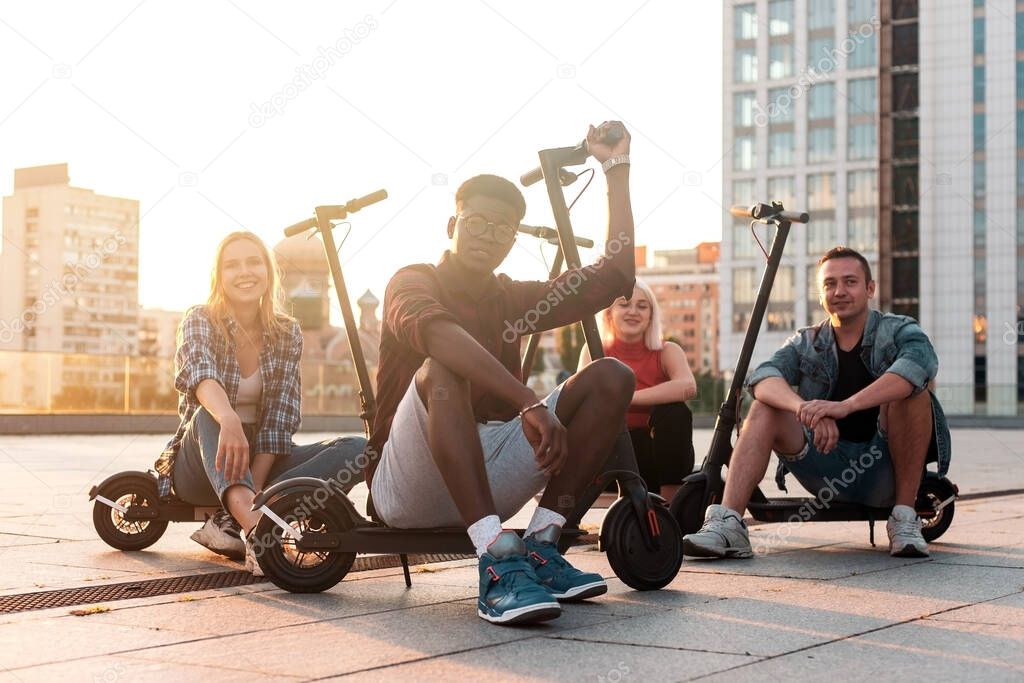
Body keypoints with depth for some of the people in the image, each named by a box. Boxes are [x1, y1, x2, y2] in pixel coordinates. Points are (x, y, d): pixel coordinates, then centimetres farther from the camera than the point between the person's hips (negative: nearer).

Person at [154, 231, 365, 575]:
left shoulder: (287, 334, 1)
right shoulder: (200, 321, -8)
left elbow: (279, 419, -8)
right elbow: (199, 374, -32)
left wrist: (253, 491, -23)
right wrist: (229, 420, -54)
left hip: (259, 461, 3)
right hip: (201, 468, -3)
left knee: (355, 450, -20)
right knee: (208, 414, -35)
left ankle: (232, 523, -32)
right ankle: (254, 526, -57)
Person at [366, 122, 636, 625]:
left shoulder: (513, 299, 15)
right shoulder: (413, 282, -4)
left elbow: (615, 272, 7)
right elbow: (438, 333, -30)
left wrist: (617, 168, 6)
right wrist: (529, 404, -42)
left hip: (487, 477, 6)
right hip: (407, 486, -6)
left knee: (610, 377, -8)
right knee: (441, 371, -36)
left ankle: (540, 545, -19)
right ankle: (497, 563, -47)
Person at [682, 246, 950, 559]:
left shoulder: (898, 330, 0)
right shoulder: (806, 343, 8)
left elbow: (921, 363, -26)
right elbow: (763, 378, -14)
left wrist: (845, 406, -41)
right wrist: (804, 408, -38)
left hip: (885, 473, -2)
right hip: (828, 470, 2)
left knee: (910, 391, -25)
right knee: (765, 409, -17)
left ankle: (904, 518, -20)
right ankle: (728, 524, -31)